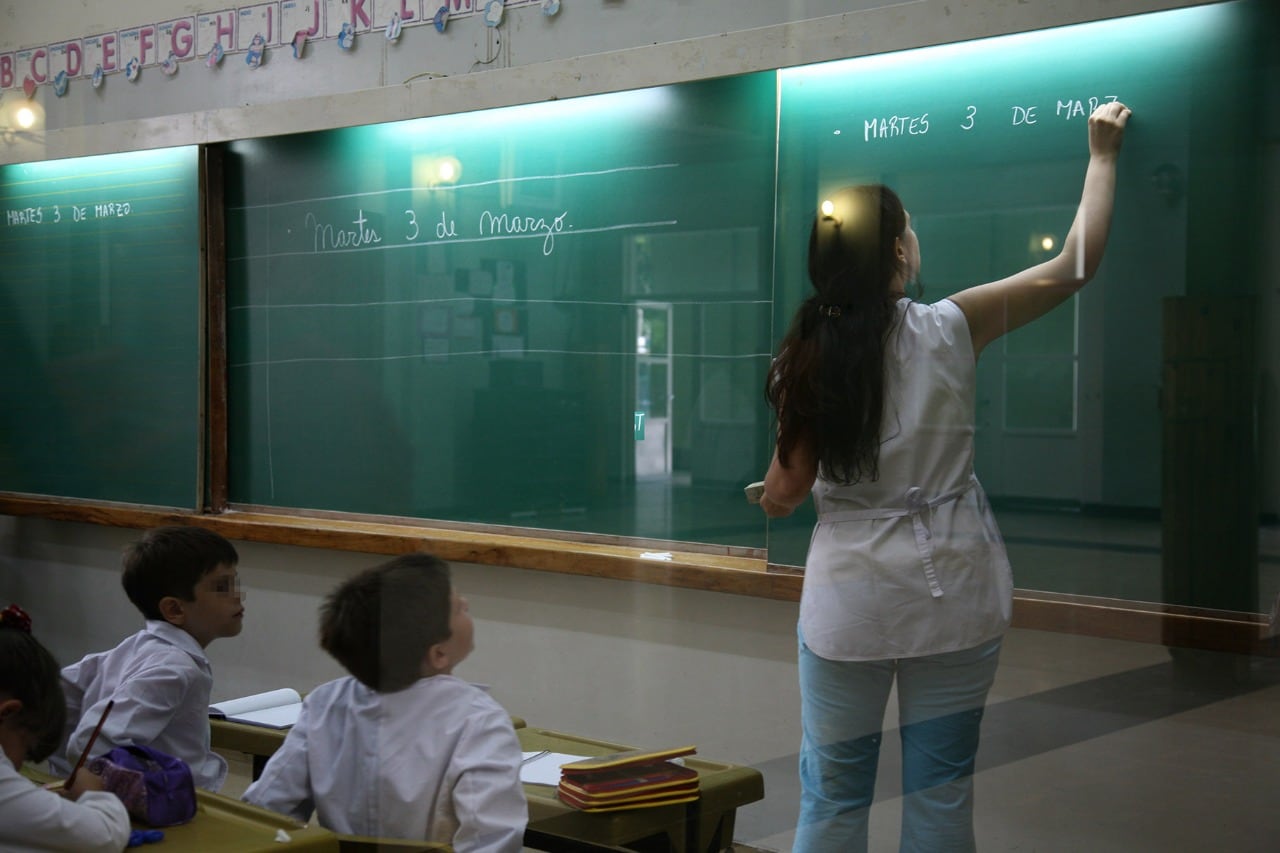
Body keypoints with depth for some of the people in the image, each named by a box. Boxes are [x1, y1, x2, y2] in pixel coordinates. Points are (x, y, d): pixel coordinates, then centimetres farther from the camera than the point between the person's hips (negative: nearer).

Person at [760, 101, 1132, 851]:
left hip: (851, 598, 0)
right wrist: (1103, 157, 12)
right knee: (940, 791, 11)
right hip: (952, 592, 0)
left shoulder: (810, 355, -7)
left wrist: (771, 496, 21)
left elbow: (785, 494, -3)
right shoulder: (949, 330, -10)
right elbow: (1075, 267, 0)